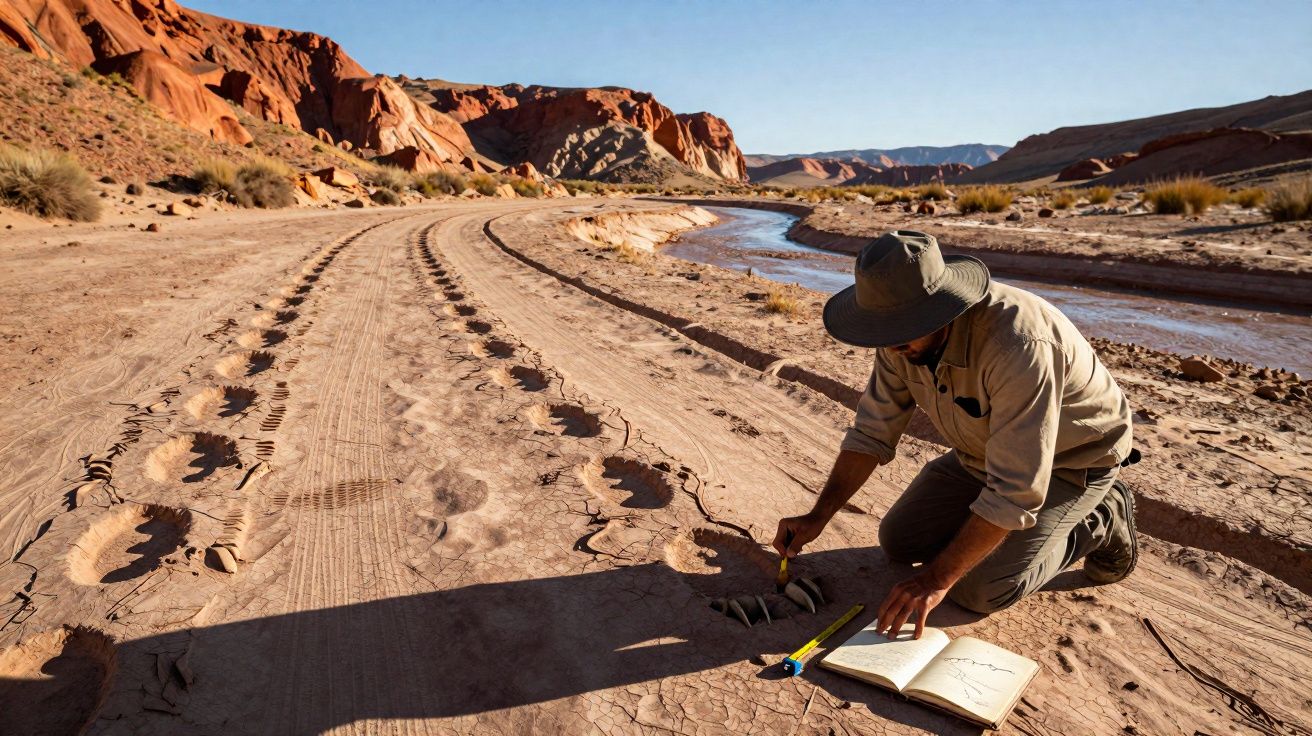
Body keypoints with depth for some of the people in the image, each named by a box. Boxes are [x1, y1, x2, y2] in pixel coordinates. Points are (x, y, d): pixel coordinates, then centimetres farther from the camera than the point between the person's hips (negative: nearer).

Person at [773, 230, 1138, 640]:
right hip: (983, 452, 7)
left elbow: (1014, 492, -37)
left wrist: (936, 579, -33)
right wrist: (818, 517, -15)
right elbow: (873, 432, -9)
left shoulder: (1019, 345, -40)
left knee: (979, 589, -15)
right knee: (899, 541, 3)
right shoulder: (904, 336, -17)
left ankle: (1101, 521, 8)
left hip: (1071, 456, -6)